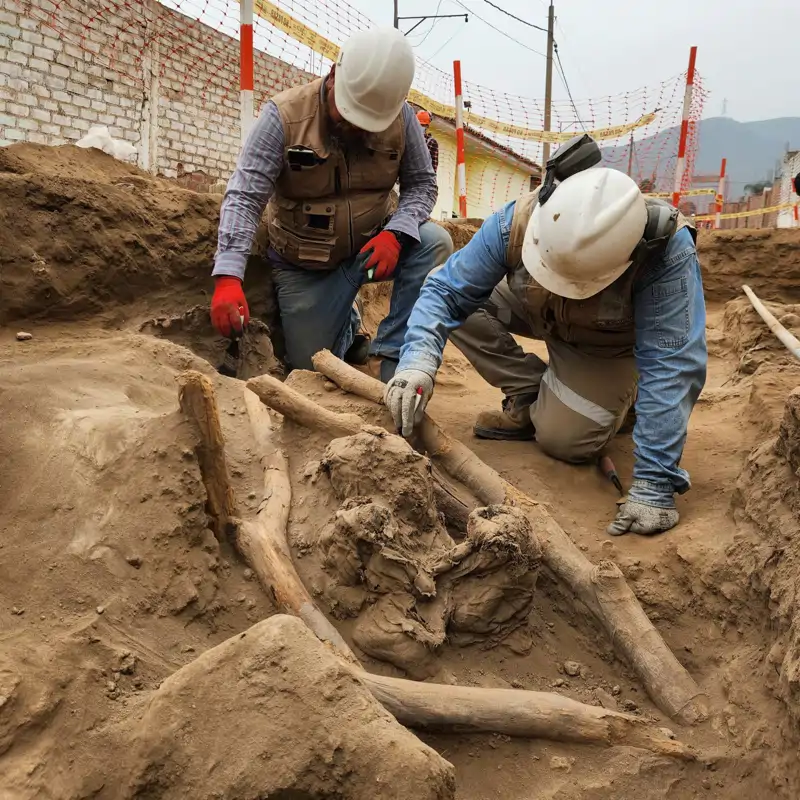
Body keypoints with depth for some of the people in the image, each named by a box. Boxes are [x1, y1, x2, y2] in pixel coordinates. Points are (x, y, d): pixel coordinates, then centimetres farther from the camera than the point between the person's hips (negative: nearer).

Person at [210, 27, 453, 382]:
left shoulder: (400, 117, -13)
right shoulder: (284, 116, -21)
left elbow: (421, 183, -4)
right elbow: (244, 198, -26)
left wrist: (395, 233, -27)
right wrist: (228, 277, -40)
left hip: (373, 247, 2)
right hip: (306, 266, -1)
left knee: (433, 243, -27)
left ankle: (396, 359, -19)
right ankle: (346, 322, 37)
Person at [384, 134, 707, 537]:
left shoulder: (667, 250, -42)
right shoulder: (519, 219, -33)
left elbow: (672, 366, -41)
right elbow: (445, 290, -25)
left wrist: (653, 485, -44)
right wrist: (419, 360, -45)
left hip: (609, 345, -3)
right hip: (540, 314, 4)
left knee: (563, 440, -22)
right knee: (465, 300, -20)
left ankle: (614, 400, 12)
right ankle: (530, 400, -2)